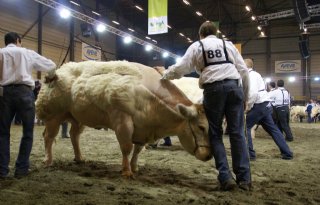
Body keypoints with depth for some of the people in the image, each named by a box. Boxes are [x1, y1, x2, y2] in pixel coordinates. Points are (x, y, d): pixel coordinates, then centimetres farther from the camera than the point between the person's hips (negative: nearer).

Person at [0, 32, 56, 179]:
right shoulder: (28, 53, 13)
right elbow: (51, 66, 19)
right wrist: (51, 76, 38)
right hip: (24, 92, -1)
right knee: (28, 132, 8)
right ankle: (21, 168, 7)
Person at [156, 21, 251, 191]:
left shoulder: (196, 46, 17)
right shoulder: (228, 44, 21)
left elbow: (180, 69, 10)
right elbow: (244, 71, 15)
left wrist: (165, 73, 29)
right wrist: (245, 96, 22)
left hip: (213, 88, -2)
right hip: (234, 86, 2)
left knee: (215, 133, 7)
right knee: (237, 132, 3)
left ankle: (225, 177, -1)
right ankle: (244, 178, 1)